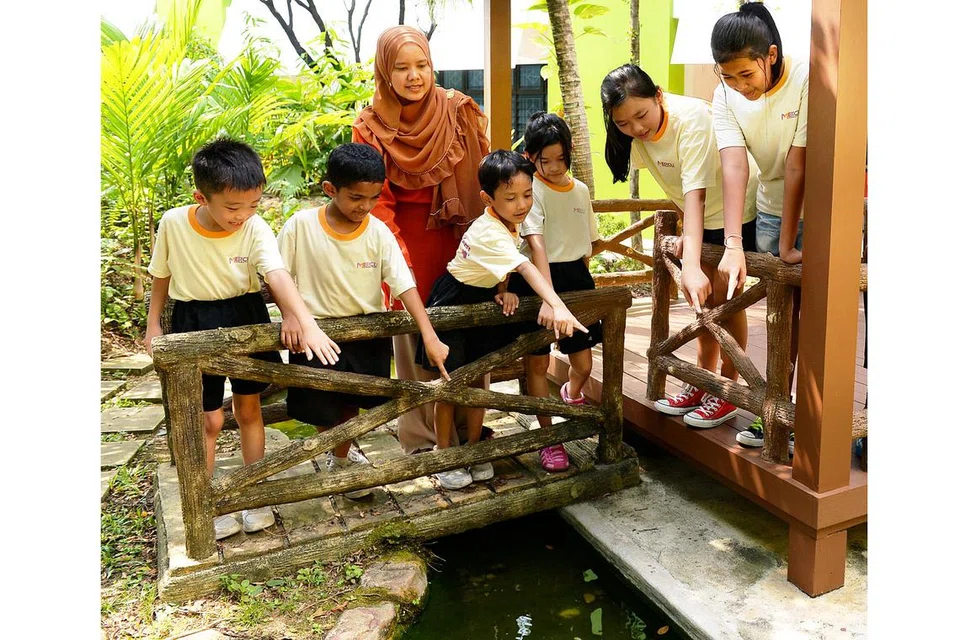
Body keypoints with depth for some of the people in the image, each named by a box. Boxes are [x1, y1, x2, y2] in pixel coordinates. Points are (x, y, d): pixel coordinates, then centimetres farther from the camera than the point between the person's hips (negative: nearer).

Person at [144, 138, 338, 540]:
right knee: (209, 419, 4)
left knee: (248, 408, 15)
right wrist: (153, 326, 6)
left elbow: (278, 277, -32)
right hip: (195, 323, -1)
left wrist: (307, 323, -46)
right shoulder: (173, 224, -15)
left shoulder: (256, 229, -18)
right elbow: (161, 275, 1)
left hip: (246, 318, 1)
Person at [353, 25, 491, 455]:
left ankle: (469, 423, 27)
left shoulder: (460, 112, -3)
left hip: (463, 238, 2)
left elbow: (486, 178, 2)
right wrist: (399, 261, -17)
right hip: (410, 242, -2)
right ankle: (422, 436, 19)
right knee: (415, 336, 4)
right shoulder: (372, 128, -6)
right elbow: (378, 202, -6)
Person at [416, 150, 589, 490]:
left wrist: (503, 292, -17)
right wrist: (558, 307, -56)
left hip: (483, 302, 8)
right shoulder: (490, 232, -34)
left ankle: (473, 449, 26)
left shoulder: (510, 223, -7)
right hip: (452, 304, -8)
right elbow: (526, 268, -47)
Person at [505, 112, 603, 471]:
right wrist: (548, 295, -32)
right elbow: (536, 243, -23)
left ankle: (571, 395, 44)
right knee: (537, 361, 3)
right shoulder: (531, 189, -11)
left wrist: (580, 278, 9)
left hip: (575, 278, 5)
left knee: (583, 362, 8)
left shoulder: (580, 190, 8)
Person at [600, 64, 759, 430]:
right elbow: (680, 188, -2)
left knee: (724, 298, -5)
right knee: (703, 299, 10)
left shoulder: (692, 119, -34)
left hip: (738, 211, -7)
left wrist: (691, 264, -49)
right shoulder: (636, 135, -13)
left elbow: (696, 193, -42)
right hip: (700, 215, 7)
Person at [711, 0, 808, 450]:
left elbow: (798, 166, -25)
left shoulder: (807, 81, -24)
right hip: (771, 211, 4)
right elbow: (733, 166, -23)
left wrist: (787, 245, -23)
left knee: (812, 312, -3)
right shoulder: (727, 95, -12)